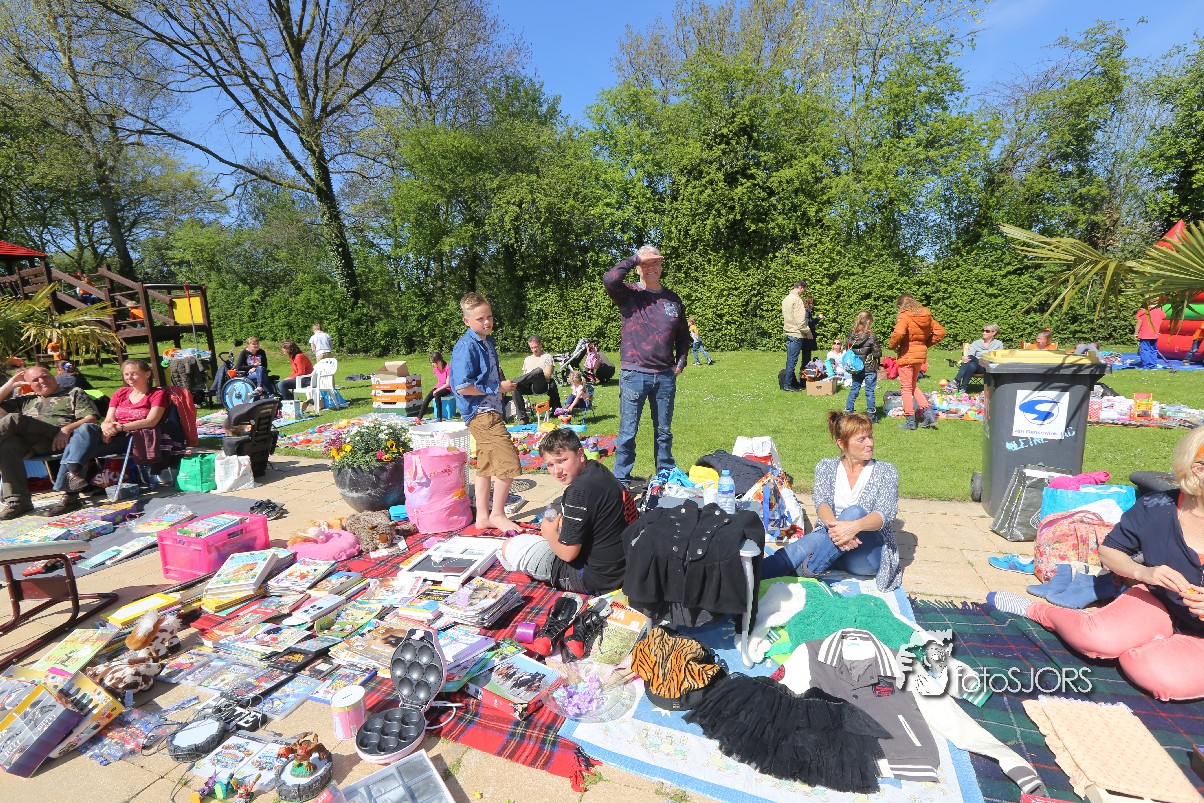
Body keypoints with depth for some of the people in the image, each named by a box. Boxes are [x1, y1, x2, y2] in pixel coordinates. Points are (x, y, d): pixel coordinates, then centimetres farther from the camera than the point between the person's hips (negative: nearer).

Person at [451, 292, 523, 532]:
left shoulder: (488, 341, 12)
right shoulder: (466, 346, -16)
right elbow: (462, 387, -23)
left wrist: (503, 383, 7)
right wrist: (498, 388, -17)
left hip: (491, 410, 10)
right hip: (481, 412, -10)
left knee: (486, 465, 15)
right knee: (509, 462, -10)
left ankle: (483, 516, 27)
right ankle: (497, 514, 6)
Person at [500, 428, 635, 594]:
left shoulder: (579, 490, -27)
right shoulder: (598, 469, 1)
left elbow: (568, 553, -20)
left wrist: (550, 533, -2)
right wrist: (561, 524, 6)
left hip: (596, 579, -9)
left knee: (510, 548, -1)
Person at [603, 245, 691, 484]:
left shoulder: (673, 299, 11)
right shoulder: (629, 295, -1)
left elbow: (683, 335, 20)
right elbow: (610, 279, -22)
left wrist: (681, 362, 9)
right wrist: (635, 259, -13)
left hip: (665, 376, 4)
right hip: (634, 375, -4)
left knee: (664, 431, 15)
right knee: (628, 432, 2)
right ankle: (621, 479, 15)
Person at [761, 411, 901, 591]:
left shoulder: (886, 472, 2)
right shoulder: (826, 467, 7)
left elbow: (885, 514, -14)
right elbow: (821, 503, -10)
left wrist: (855, 526, -38)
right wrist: (834, 526, -36)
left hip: (869, 555, -1)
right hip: (829, 539, 1)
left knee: (854, 512, -34)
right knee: (814, 540, -38)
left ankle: (805, 571, -36)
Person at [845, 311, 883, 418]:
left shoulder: (851, 335, -3)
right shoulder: (871, 336, -16)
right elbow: (877, 353, -10)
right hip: (869, 368, -4)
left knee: (854, 389, 15)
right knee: (869, 391, 4)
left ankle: (848, 411, 18)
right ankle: (871, 414, 10)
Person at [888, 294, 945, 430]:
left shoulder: (904, 317, -15)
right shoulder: (926, 316, 7)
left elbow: (898, 333, -32)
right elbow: (940, 332, 8)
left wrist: (892, 346, -15)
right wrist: (926, 344, 11)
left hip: (907, 356, -7)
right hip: (921, 356, 7)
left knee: (907, 389, 4)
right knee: (913, 386, 22)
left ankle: (910, 421, 10)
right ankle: (929, 414, 15)